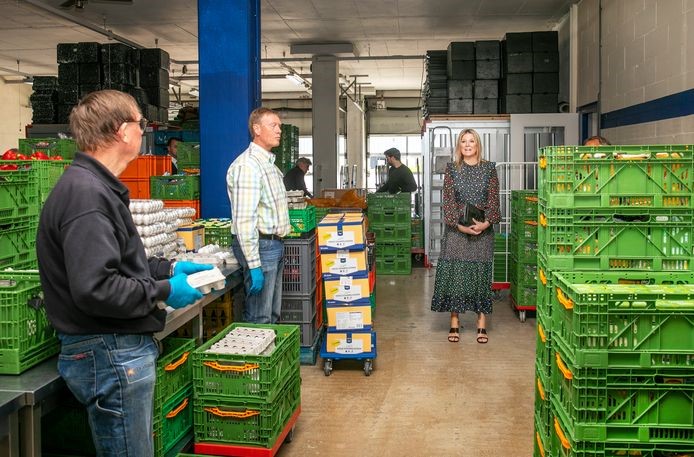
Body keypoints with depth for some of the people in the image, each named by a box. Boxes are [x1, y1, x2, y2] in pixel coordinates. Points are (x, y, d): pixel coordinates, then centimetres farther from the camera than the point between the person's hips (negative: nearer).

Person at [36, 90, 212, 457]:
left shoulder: (95, 185, 11)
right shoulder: (87, 194, -23)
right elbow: (94, 289, -28)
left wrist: (168, 268, 13)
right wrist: (163, 291, -16)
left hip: (120, 349, 11)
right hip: (110, 356, -11)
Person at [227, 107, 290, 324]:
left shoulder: (269, 163, 16)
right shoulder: (247, 165, -16)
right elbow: (244, 220, -22)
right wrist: (253, 265, -24)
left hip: (275, 244, 10)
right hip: (260, 245, -10)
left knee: (273, 315, 16)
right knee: (259, 319, -3)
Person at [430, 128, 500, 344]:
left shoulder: (489, 168, 5)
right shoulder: (452, 169, 5)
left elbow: (494, 200, 1)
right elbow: (448, 201, -1)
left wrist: (486, 223, -14)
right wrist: (460, 225, -13)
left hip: (483, 230, 0)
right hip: (456, 229, 0)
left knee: (481, 273, 3)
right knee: (454, 272, -1)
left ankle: (482, 325, 10)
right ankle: (454, 323, 9)